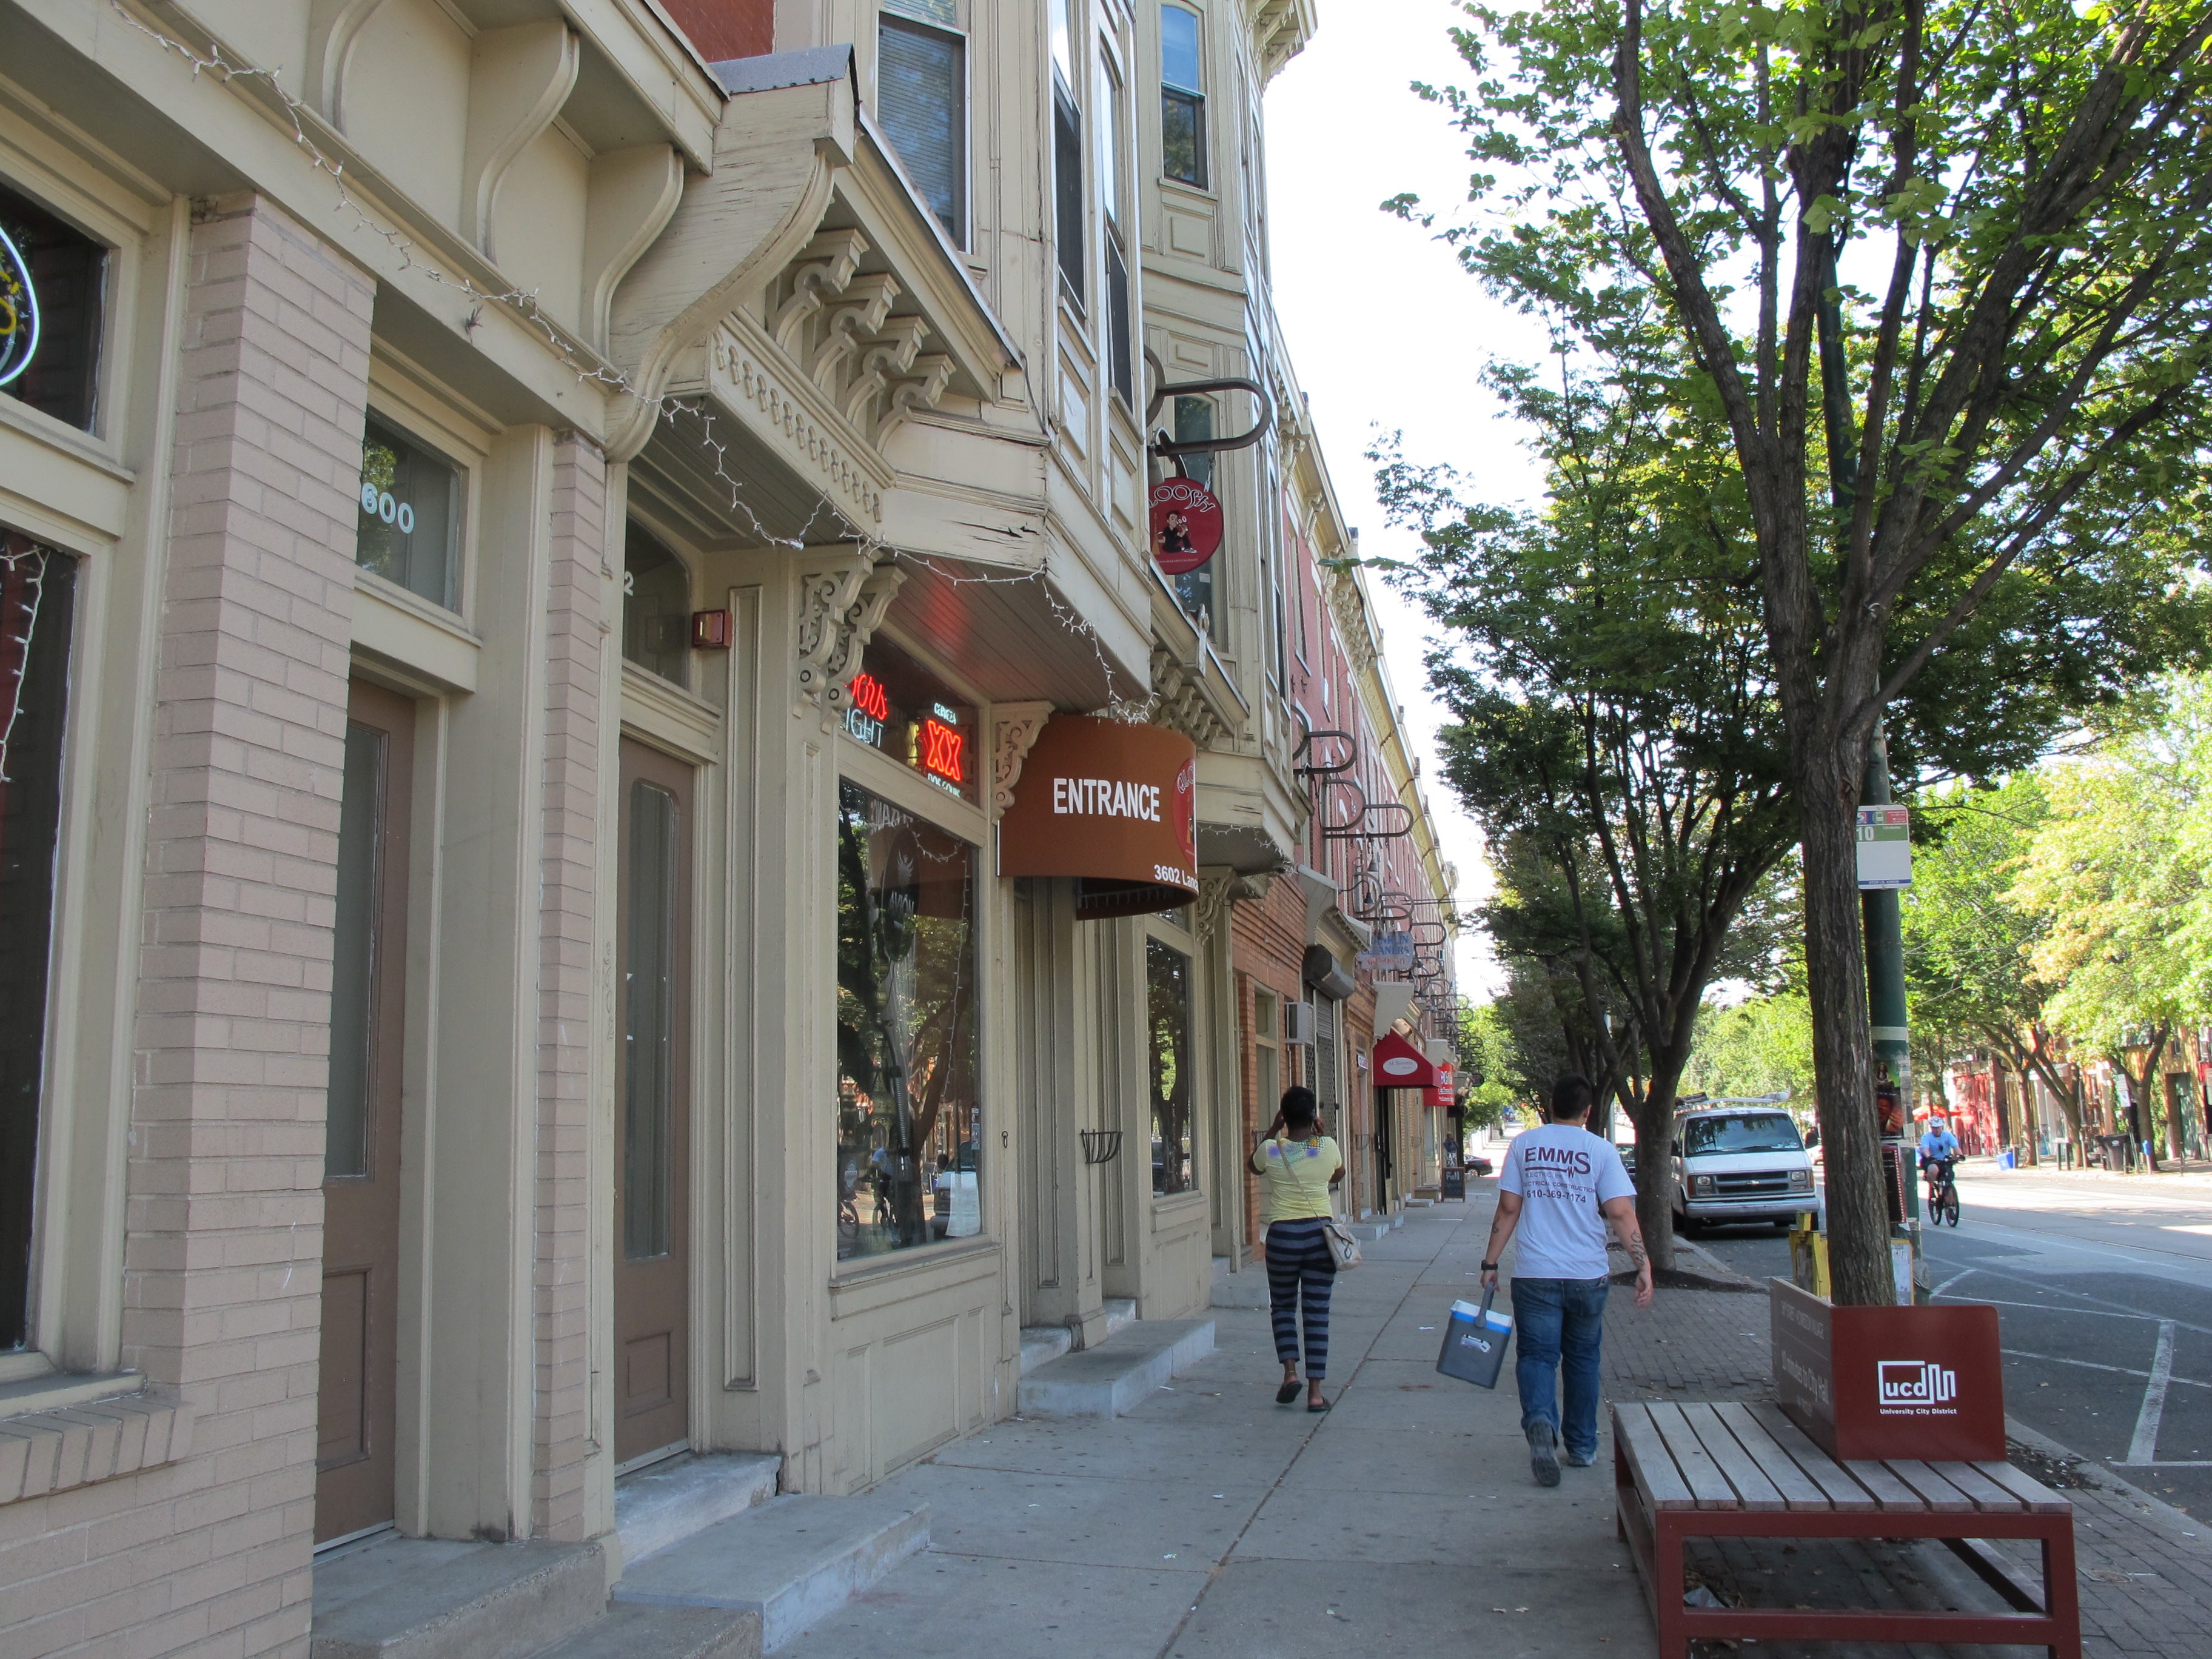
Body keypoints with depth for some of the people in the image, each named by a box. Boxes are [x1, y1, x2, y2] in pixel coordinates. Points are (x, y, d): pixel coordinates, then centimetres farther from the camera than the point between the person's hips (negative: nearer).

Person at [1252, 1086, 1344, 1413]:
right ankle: (1315, 1391, 3)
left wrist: (1272, 1130, 16)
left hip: (1283, 1235, -1)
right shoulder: (1328, 1147, -4)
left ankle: (1290, 1371, -1)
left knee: (1283, 1307, 17)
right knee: (1317, 1312, 5)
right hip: (1320, 1233, 1)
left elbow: (1254, 1166, 17)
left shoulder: (1272, 1150, -7)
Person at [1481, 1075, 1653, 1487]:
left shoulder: (1525, 1144, 3)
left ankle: (1540, 1421, -27)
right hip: (1587, 1275, 0)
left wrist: (1490, 1263, 7)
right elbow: (1621, 1213, -10)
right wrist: (1643, 1267, -9)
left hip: (1534, 1273, 0)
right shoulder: (1600, 1150, -1)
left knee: (1536, 1354, 0)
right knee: (1582, 1358, 16)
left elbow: (1508, 1209, 2)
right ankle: (1582, 1447, 24)